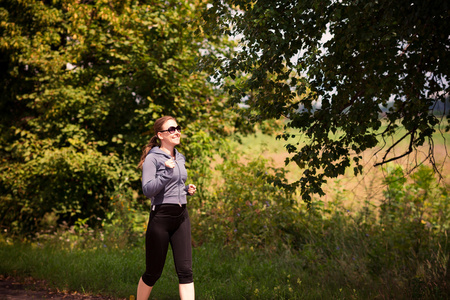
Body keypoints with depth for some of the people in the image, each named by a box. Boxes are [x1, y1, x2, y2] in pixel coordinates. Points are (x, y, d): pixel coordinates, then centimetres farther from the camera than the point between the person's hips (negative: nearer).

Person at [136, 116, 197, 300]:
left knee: (185, 270, -2)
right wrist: (167, 172, -25)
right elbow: (148, 190, -17)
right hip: (161, 217, -6)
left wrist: (187, 189, 8)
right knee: (153, 272, 5)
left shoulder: (180, 158, 14)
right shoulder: (153, 158, -8)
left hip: (181, 217, 6)